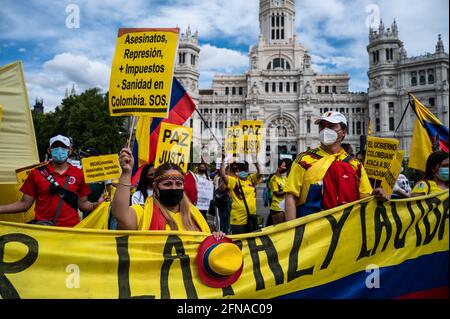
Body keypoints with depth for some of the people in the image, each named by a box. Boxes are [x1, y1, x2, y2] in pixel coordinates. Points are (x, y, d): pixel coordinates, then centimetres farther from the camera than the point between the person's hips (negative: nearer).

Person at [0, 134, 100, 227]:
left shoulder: (78, 174, 9)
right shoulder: (36, 173, 9)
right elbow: (25, 204, 13)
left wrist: (96, 204, -7)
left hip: (71, 227, -1)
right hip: (42, 226, 1)